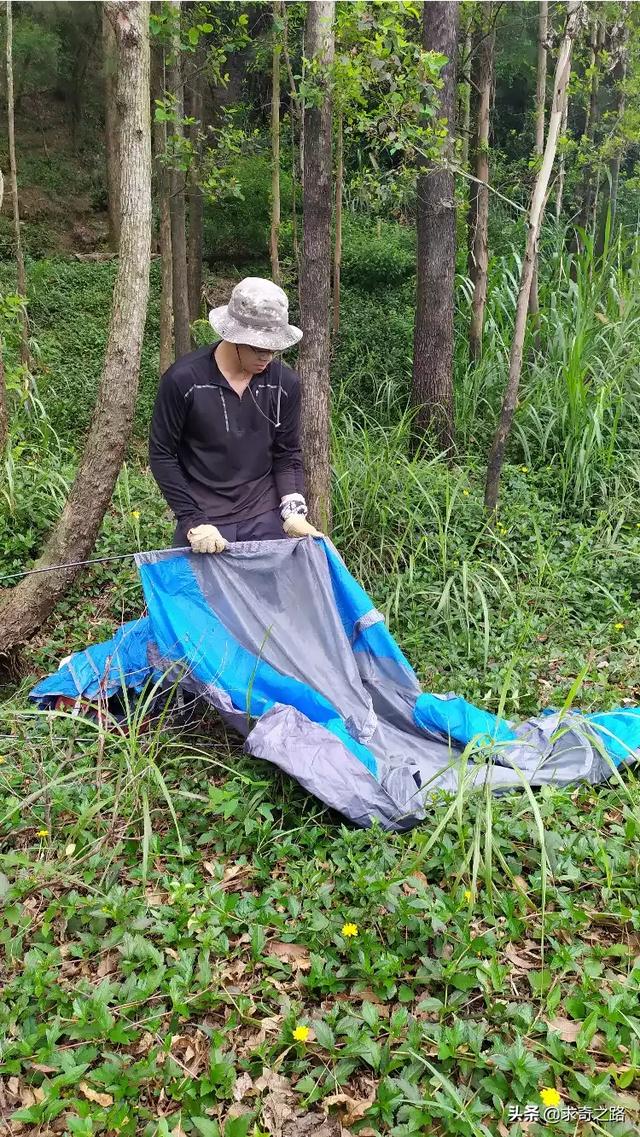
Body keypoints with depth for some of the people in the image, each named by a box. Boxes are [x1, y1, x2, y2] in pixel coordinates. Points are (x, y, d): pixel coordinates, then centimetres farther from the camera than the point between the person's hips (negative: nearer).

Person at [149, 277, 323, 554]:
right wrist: (193, 520, -11)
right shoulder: (183, 379, -12)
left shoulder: (284, 383, -3)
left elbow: (287, 454, 5)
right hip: (204, 521, -2)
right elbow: (162, 455, -5)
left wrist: (294, 511, -10)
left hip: (265, 520, 3)